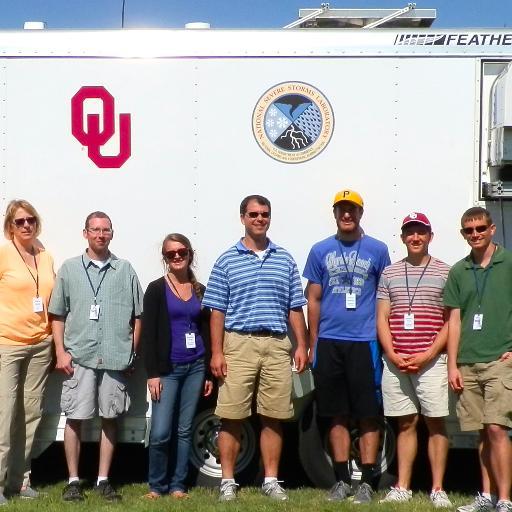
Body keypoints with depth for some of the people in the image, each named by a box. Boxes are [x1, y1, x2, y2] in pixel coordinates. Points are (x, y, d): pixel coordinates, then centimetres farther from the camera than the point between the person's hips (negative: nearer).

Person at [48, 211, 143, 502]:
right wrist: (61, 352, -1)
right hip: (79, 357, -1)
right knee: (75, 418, 0)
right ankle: (74, 481, 11)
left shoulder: (125, 270, 10)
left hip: (116, 358, 1)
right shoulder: (70, 269, 9)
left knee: (110, 418, 5)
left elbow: (137, 315, 11)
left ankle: (103, 480, 15)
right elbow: (58, 315, 8)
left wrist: (132, 352, 6)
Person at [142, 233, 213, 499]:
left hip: (195, 367, 3)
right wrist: (152, 373, -11)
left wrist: (209, 372, 9)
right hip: (167, 368, -3)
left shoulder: (200, 290, 10)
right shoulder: (156, 289, 0)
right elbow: (148, 334, -4)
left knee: (184, 430, 7)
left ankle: (178, 485, 16)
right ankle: (156, 485, 10)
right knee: (160, 432, -7)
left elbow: (207, 333, 13)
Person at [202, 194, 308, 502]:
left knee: (273, 417, 6)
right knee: (232, 416, -1)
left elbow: (295, 308, 14)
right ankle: (228, 482, 9)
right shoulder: (227, 260, 6)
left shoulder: (285, 259, 13)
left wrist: (301, 346, 5)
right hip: (238, 344, -2)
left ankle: (271, 480, 16)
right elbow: (217, 311, 3)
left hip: (277, 346, 2)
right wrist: (217, 352, -4)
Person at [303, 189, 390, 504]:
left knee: (368, 415, 1)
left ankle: (367, 482, 10)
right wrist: (313, 343, 9)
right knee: (337, 416, 9)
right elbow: (314, 299, 11)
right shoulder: (320, 251, 8)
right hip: (329, 343, 2)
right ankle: (342, 480, 18)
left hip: (364, 342, -2)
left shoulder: (377, 250, 4)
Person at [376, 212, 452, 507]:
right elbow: (382, 319, 8)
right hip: (395, 362, 3)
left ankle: (438, 489, 6)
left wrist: (429, 355, -11)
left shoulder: (445, 273, 3)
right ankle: (402, 488, 13)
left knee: (436, 422, -1)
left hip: (432, 360, -2)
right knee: (406, 423, 8)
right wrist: (393, 355, -6)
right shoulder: (389, 274, 11)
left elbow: (452, 322, 0)